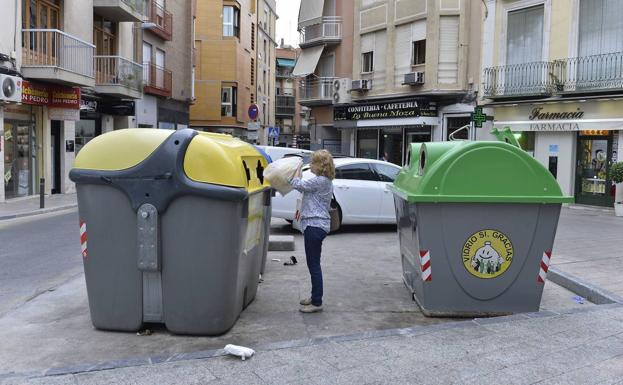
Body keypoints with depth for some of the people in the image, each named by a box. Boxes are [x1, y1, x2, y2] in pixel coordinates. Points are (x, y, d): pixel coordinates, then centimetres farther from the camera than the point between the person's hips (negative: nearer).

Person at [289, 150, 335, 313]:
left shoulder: (320, 181, -16)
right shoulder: (325, 181, 16)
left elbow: (296, 184, -14)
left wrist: (298, 168, 0)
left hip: (315, 225, -10)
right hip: (315, 224, 10)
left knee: (314, 264, -6)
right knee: (313, 264, 17)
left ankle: (317, 303, -1)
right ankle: (315, 296, 26)